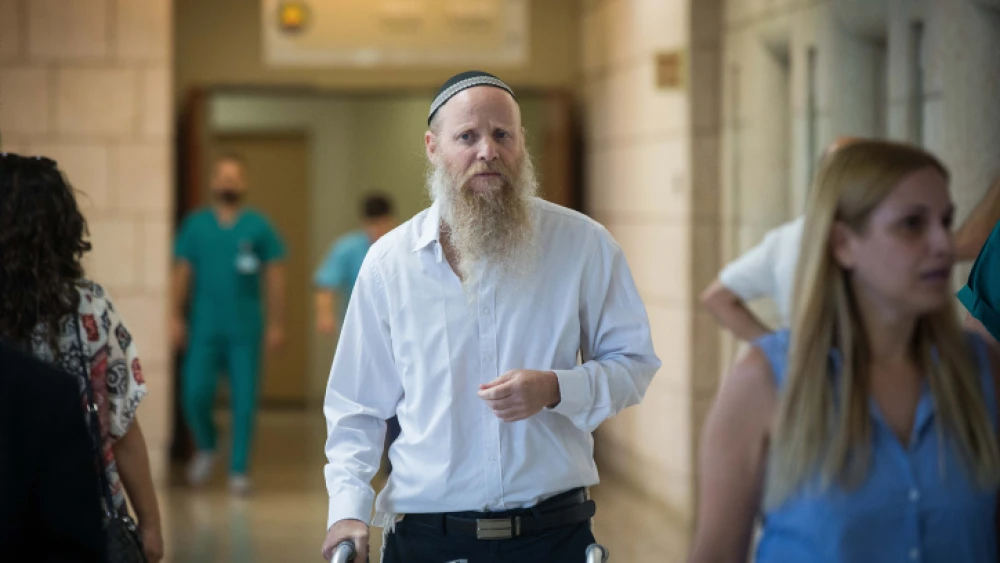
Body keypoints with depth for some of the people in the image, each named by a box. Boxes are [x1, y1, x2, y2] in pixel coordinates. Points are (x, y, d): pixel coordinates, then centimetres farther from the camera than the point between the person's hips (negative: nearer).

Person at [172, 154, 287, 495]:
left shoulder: (258, 227, 2)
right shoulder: (196, 224, 7)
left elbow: (275, 276, 3)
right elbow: (183, 272, 8)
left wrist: (276, 324, -1)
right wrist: (177, 317, 4)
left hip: (245, 329, -1)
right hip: (205, 328, 1)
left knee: (244, 401, -1)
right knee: (195, 393, -4)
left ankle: (239, 470, 8)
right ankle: (206, 447, 24)